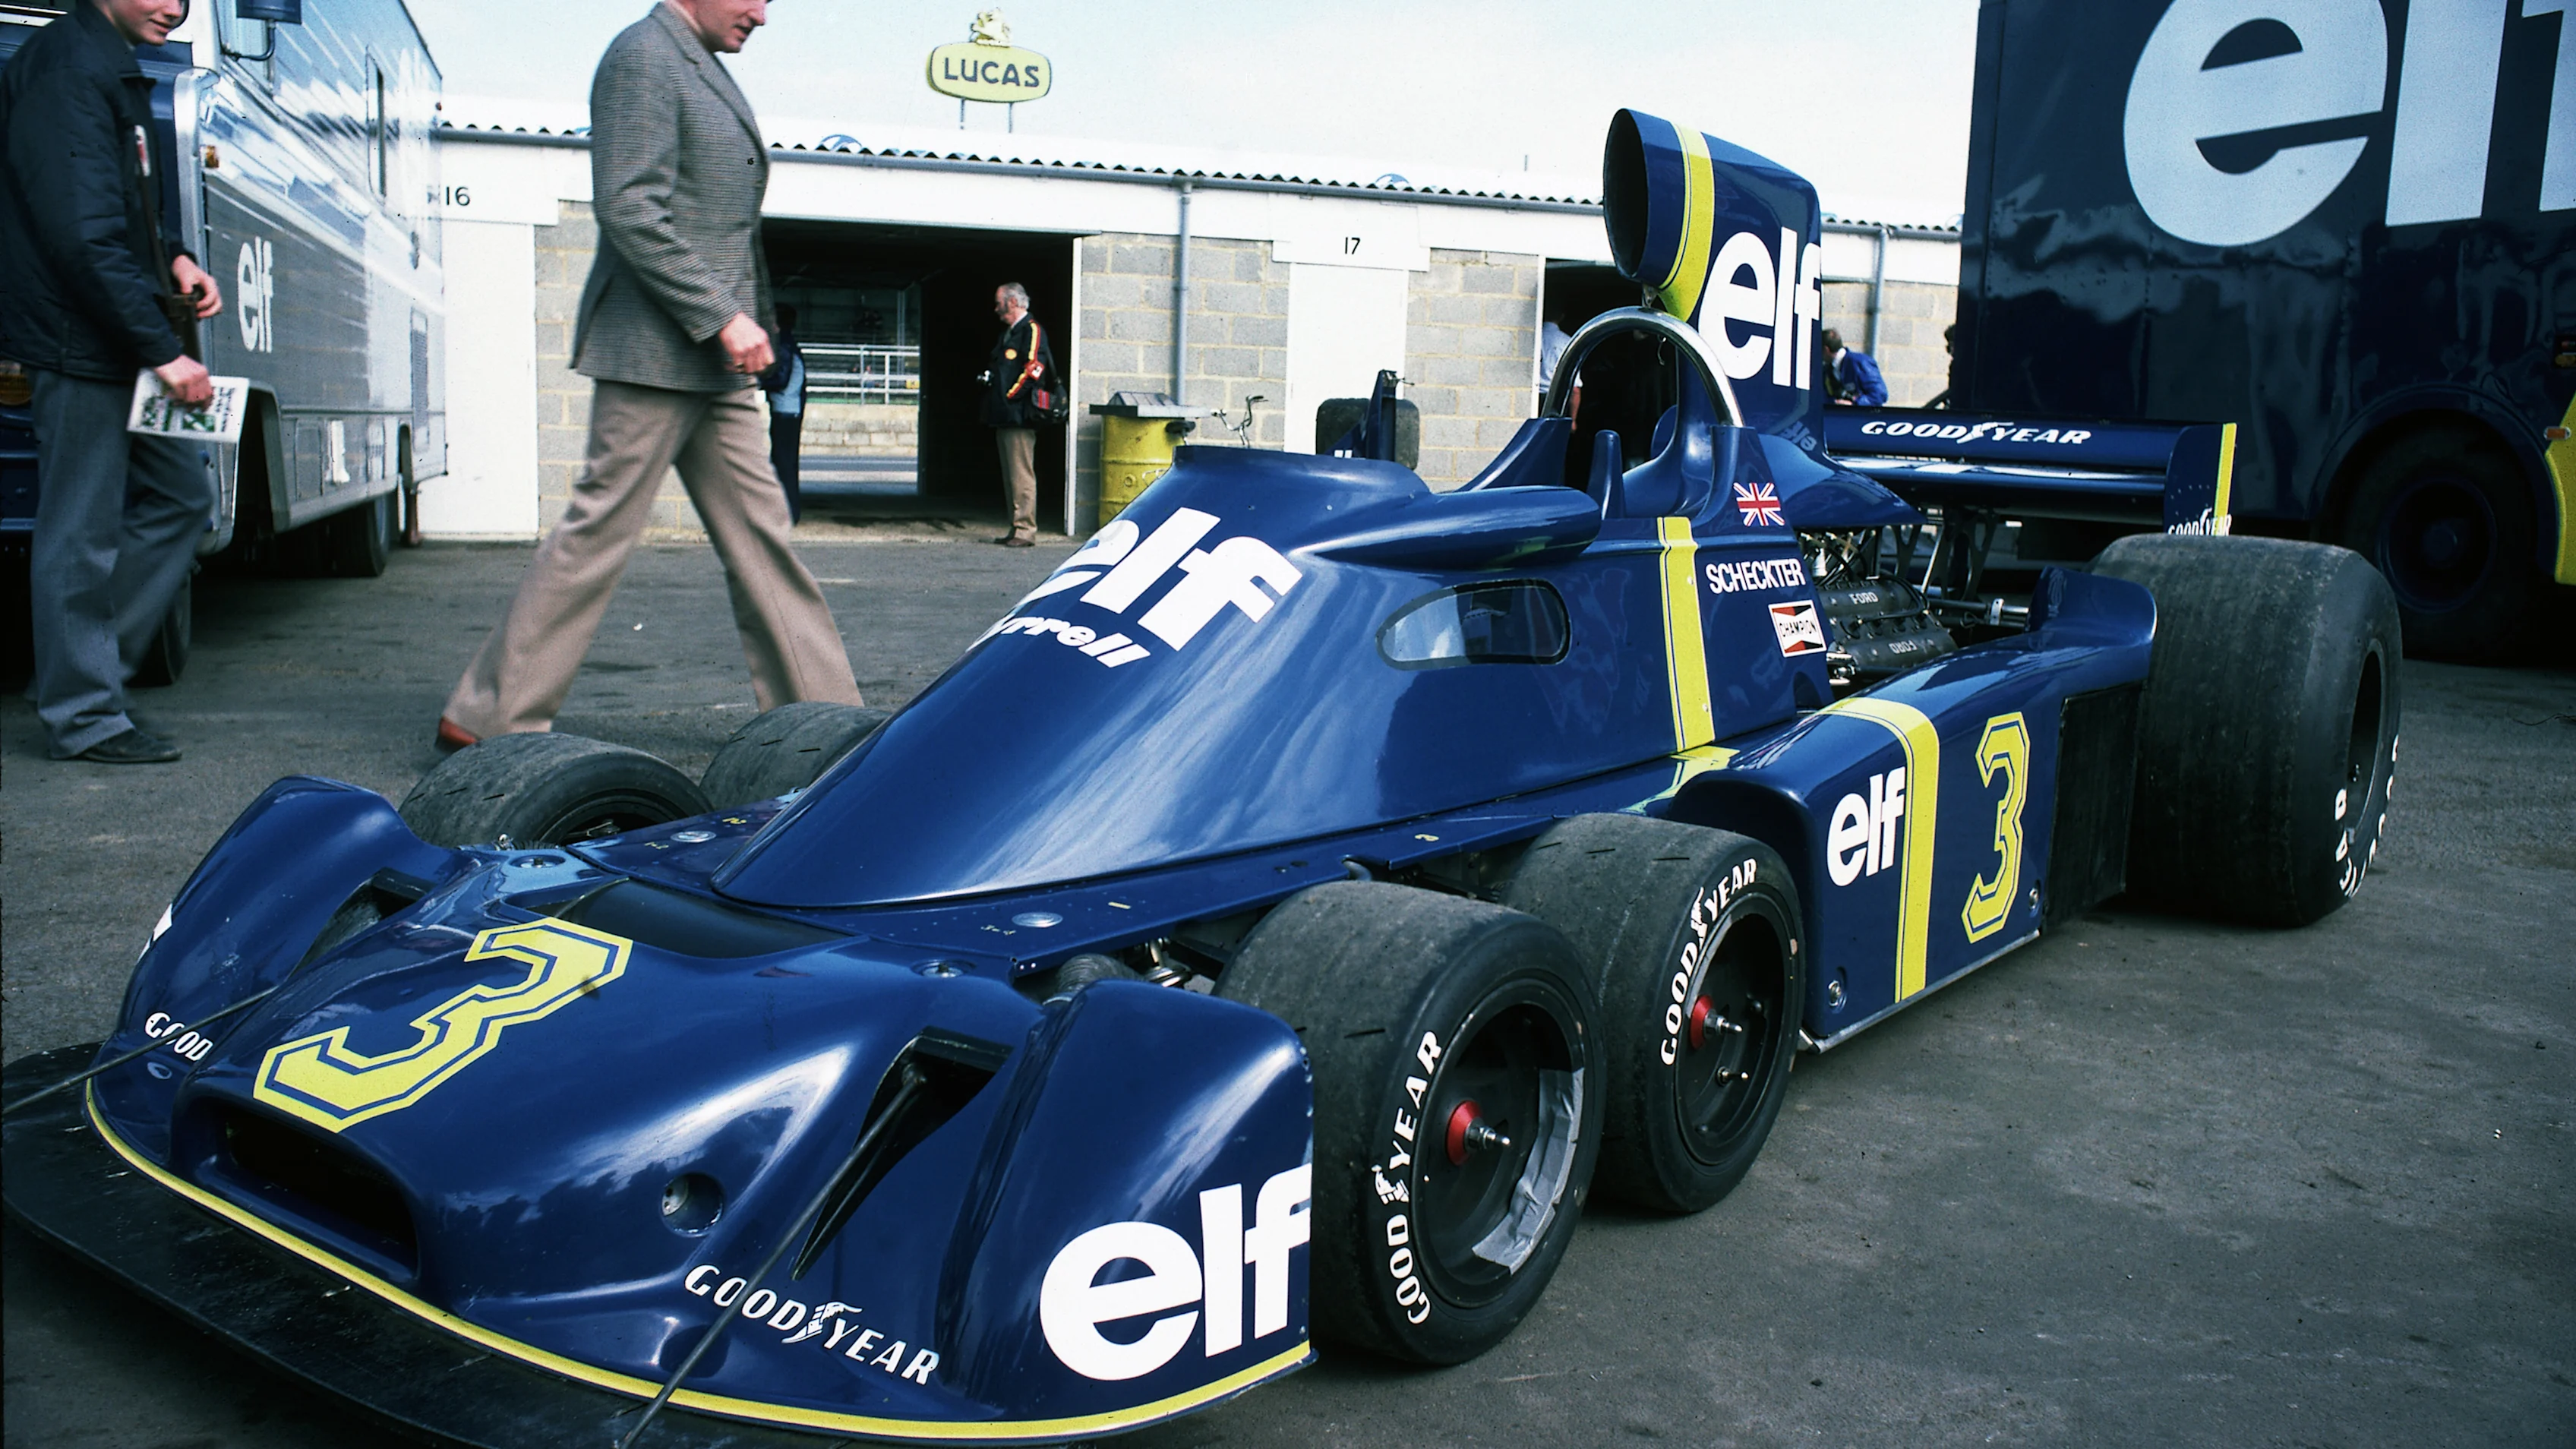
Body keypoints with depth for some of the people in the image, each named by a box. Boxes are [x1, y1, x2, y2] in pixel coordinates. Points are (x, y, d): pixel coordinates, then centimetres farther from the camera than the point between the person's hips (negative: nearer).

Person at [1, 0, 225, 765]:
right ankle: (83, 715, 7)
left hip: (115, 345, 10)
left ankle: (76, 670, 20)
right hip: (79, 345, -10)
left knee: (180, 493, 15)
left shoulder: (110, 67, 16)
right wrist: (162, 351, -22)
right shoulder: (67, 71, -16)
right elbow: (84, 236, -23)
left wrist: (173, 258, 7)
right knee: (82, 532, -3)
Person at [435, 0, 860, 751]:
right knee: (598, 533, -5)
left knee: (759, 533, 8)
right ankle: (488, 716, 5)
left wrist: (738, 323, 17)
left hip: (711, 362, 10)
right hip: (654, 351, -10)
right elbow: (629, 210, -19)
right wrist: (722, 316, -21)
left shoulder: (705, 70, 20)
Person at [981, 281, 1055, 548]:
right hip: (1004, 418, 10)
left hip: (1019, 416, -10)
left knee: (1022, 476, -11)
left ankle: (1026, 531, -11)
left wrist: (1011, 395, -16)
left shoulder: (1032, 330, -7)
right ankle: (1016, 530, 16)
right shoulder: (1007, 333, 23)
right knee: (1010, 477, 12)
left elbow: (1035, 367, -17)